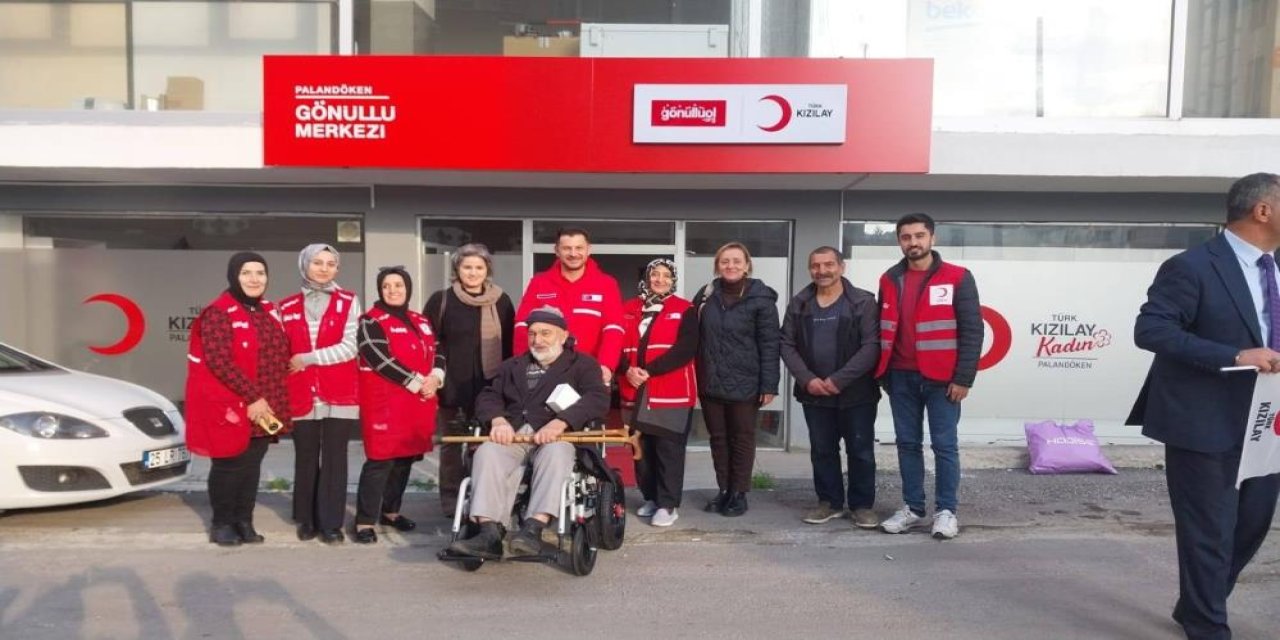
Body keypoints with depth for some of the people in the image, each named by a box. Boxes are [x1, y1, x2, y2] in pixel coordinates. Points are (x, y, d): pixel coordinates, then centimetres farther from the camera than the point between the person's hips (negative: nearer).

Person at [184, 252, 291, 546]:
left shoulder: (269, 312, 10)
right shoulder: (218, 312, -11)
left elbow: (281, 356, 16)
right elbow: (220, 362, -18)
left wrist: (268, 400, 6)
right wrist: (252, 397, -19)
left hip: (265, 408, 6)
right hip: (230, 406, -6)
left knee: (252, 464, 10)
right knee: (230, 465, 2)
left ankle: (244, 521, 22)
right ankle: (222, 524, 18)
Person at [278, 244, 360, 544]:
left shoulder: (349, 302, 3)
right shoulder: (287, 307, 10)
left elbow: (349, 347, -7)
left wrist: (309, 358, -9)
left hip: (339, 394, -2)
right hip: (301, 394, 2)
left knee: (334, 458, 0)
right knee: (305, 459, 8)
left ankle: (331, 523, 8)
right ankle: (307, 520, 21)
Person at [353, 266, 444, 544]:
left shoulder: (421, 322, 16)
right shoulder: (371, 322, -5)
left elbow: (437, 353, 13)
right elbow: (382, 360, -16)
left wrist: (435, 378, -8)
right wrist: (417, 383, -16)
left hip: (419, 403, 7)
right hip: (384, 402, -6)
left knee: (405, 458, 12)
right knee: (380, 460, -9)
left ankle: (390, 511, 26)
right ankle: (365, 521, -2)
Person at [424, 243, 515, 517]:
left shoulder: (501, 302, 6)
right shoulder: (441, 300, 1)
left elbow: (511, 343, 9)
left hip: (491, 386, 1)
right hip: (453, 385, -1)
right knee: (452, 443, 8)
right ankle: (451, 500, 18)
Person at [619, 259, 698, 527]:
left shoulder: (684, 310, 1)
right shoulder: (628, 310, 12)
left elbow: (686, 349, -12)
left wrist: (649, 371, -17)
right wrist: (628, 370, -12)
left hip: (672, 392, -4)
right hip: (636, 392, 4)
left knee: (669, 450, -3)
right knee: (642, 450, 9)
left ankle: (668, 504, 4)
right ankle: (651, 498, 24)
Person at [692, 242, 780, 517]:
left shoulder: (761, 299, -6)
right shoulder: (705, 296, 6)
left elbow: (769, 345, -8)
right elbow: (694, 338, 10)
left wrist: (769, 384, -13)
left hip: (745, 384, -4)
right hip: (710, 383, 4)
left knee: (742, 439, 8)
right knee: (718, 438, 13)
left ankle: (739, 493, 20)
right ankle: (723, 490, 25)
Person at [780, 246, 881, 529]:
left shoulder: (863, 302, -4)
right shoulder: (798, 304, 7)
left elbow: (871, 346, -12)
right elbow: (787, 345, 4)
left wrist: (839, 380, -17)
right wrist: (806, 379, -10)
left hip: (856, 392, -3)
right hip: (814, 393, 3)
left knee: (861, 451, 5)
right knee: (822, 450, 12)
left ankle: (863, 505, 19)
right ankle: (830, 501, 26)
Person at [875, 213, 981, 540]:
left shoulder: (957, 278, -3)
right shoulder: (890, 280, 10)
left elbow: (972, 331, -6)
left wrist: (963, 378, -11)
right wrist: (883, 375, 9)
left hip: (942, 378, -4)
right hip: (901, 377, 4)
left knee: (945, 446, 1)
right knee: (908, 444, 9)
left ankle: (946, 511, 12)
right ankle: (913, 509, 18)